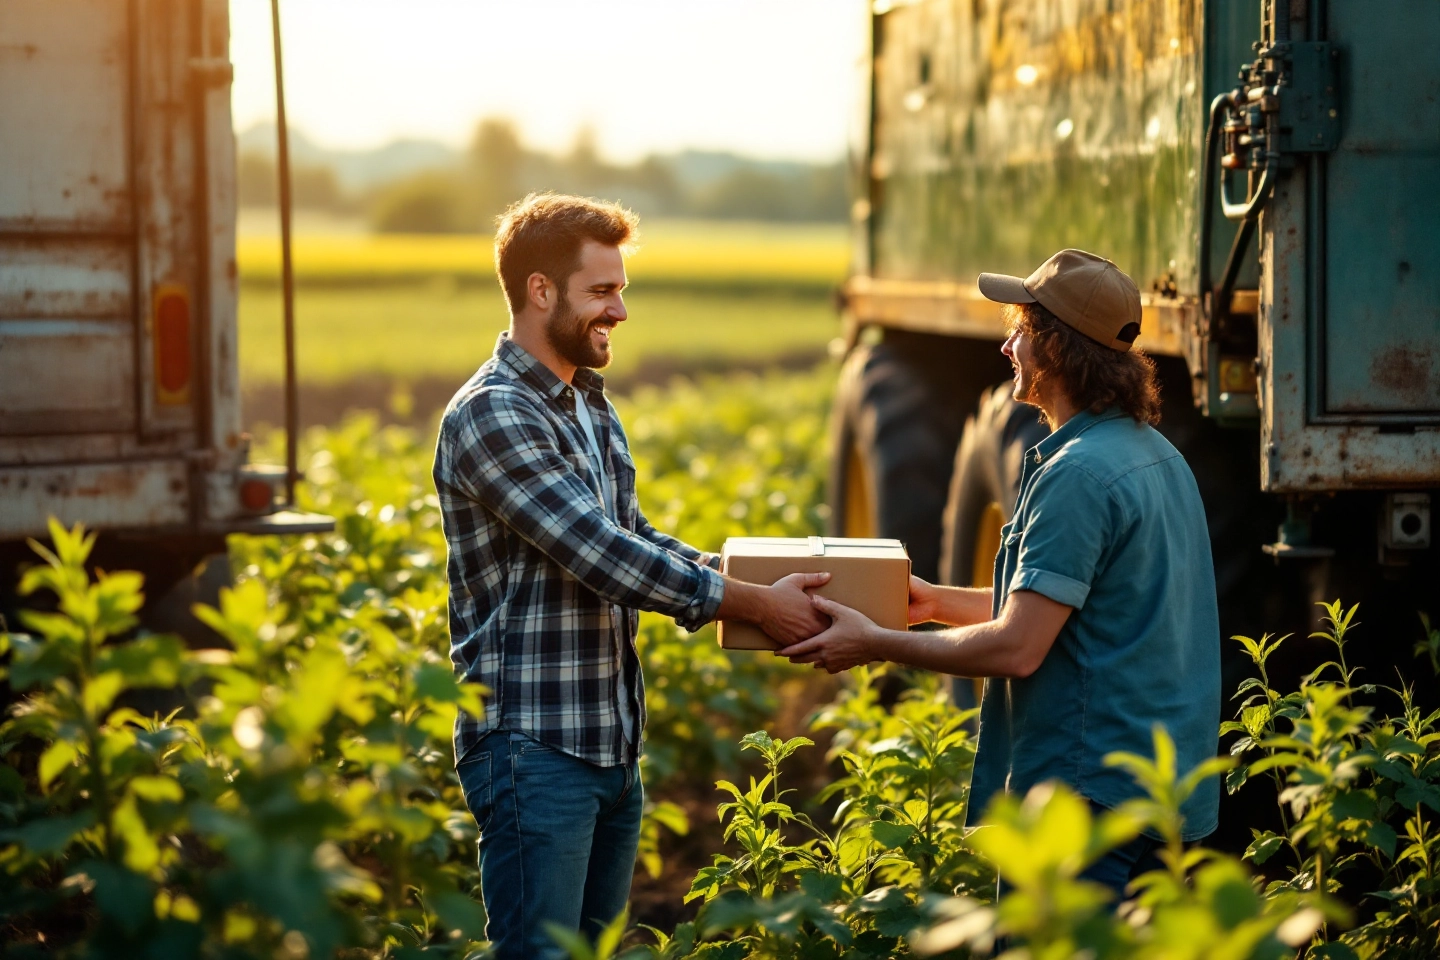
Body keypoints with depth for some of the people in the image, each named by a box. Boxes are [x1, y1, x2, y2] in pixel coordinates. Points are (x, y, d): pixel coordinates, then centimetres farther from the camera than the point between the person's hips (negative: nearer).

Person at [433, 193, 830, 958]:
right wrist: (754, 605, -16)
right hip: (534, 746, -9)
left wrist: (742, 582, 5)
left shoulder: (590, 406, 15)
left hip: (612, 745, 9)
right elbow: (601, 555, -21)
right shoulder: (491, 416, -16)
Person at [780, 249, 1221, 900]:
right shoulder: (1159, 457, 14)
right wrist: (941, 602, 24)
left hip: (1092, 796, -10)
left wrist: (875, 644, -10)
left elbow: (1016, 648, -21)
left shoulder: (1077, 475, -19)